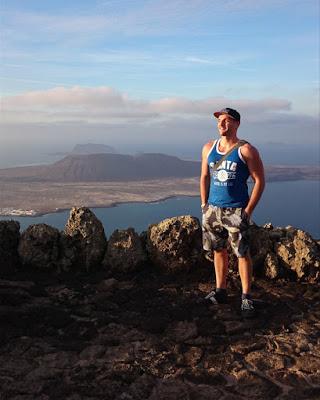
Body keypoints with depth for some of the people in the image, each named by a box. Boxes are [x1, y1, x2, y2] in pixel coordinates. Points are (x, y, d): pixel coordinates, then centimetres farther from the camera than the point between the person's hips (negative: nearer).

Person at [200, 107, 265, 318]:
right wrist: (204, 204, 9)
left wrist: (248, 210, -11)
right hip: (213, 209, 5)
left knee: (242, 254, -2)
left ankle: (246, 297, 9)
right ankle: (221, 291, 24)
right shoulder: (208, 148, 9)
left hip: (236, 211, -5)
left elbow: (259, 180, -7)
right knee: (218, 251, 12)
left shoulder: (246, 150, -7)